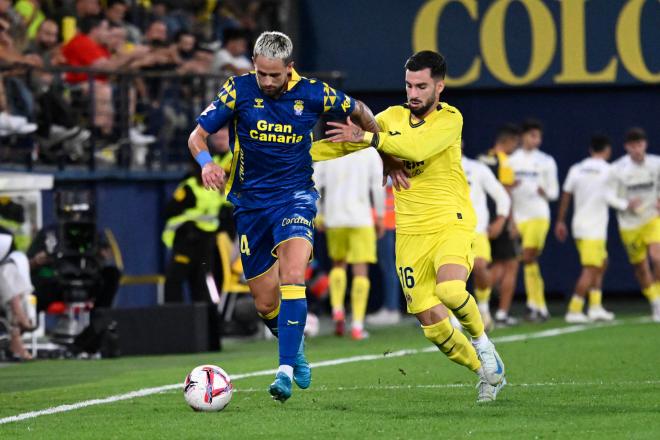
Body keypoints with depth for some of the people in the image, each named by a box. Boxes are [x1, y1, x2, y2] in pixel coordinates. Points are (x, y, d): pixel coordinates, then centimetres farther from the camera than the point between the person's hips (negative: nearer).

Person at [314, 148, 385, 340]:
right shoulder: (370, 153, -1)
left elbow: (315, 185, 1)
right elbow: (378, 186, -4)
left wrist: (319, 215, 10)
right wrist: (380, 216, 5)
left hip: (334, 220, 2)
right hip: (361, 219, -2)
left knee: (338, 264, 22)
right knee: (360, 271, 1)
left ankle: (337, 310, 3)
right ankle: (357, 326, -6)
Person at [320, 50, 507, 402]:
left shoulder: (450, 119, -6)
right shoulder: (393, 116, 10)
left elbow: (417, 148, -23)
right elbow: (347, 139, 10)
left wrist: (368, 138, -29)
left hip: (451, 224, -4)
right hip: (410, 233, 4)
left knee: (450, 290, -32)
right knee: (432, 325, -3)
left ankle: (481, 340, -2)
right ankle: (486, 371, 20)